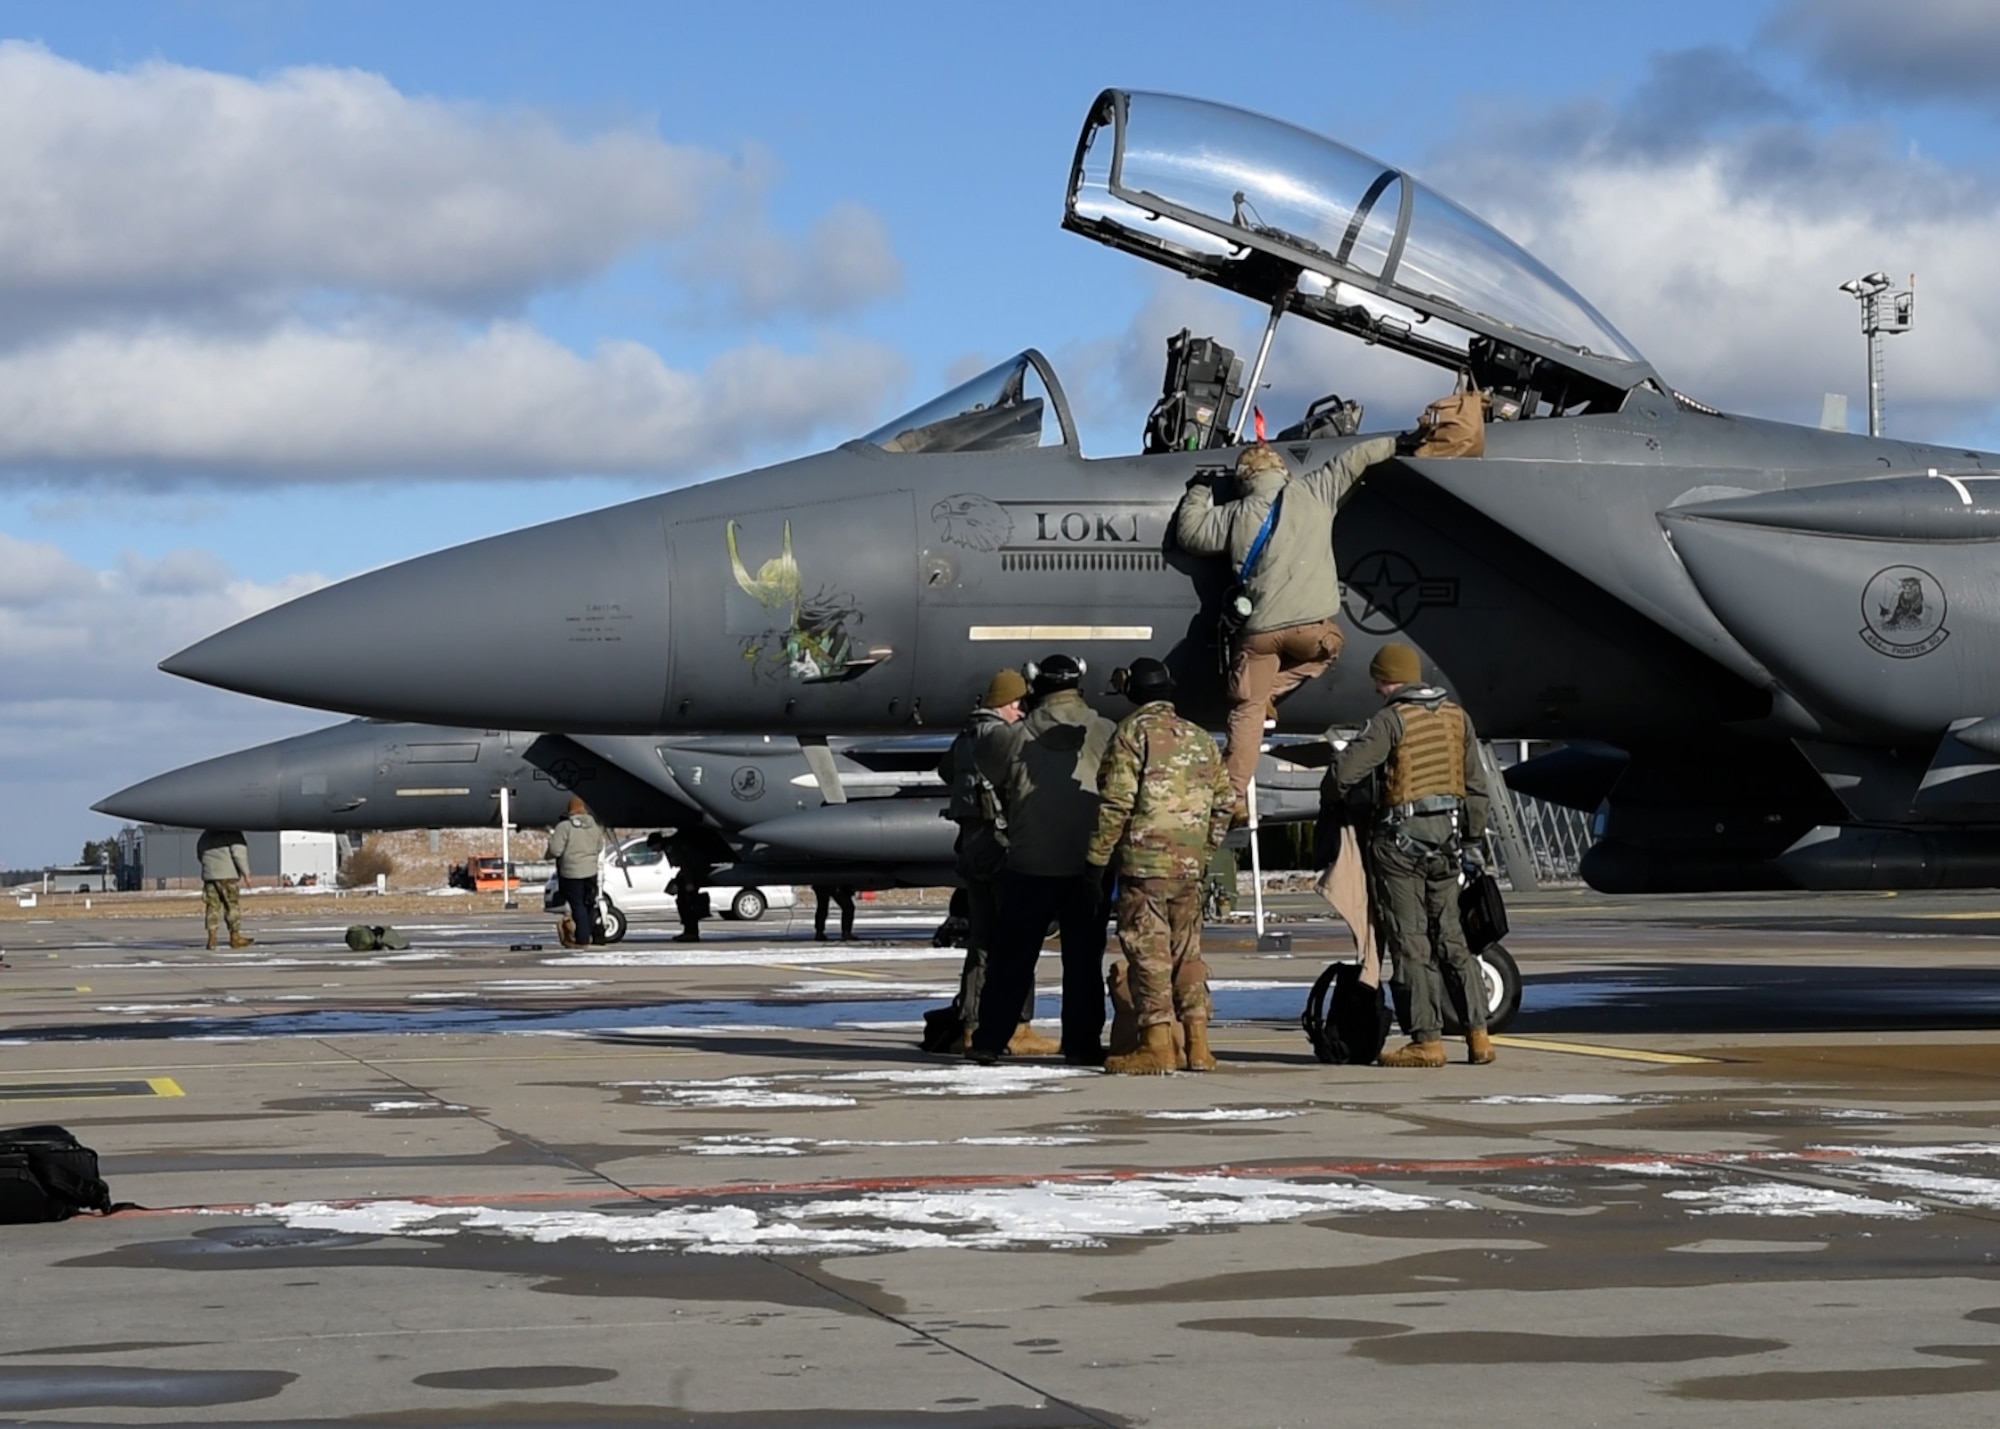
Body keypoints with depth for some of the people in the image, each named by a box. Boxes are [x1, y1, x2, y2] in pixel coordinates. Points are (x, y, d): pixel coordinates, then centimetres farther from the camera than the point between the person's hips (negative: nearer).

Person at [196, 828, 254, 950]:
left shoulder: (207, 833, 18)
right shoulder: (233, 832, -4)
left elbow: (199, 853, 24)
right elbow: (239, 852, -12)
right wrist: (246, 872, -8)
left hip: (209, 874, 6)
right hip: (227, 875, -6)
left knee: (213, 905, 5)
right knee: (232, 904, 0)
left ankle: (212, 937, 0)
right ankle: (235, 936, 0)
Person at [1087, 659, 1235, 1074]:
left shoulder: (1133, 731, -6)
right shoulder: (1200, 738, 14)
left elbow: (1116, 800, -13)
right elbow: (1225, 798, 16)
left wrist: (1097, 854, -6)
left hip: (1144, 859, -6)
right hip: (1189, 863, 6)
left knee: (1148, 950, -4)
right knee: (1187, 950, 12)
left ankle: (1157, 1045, -6)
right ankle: (1198, 1045, 12)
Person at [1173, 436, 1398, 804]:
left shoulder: (1235, 516, 7)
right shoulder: (1314, 492, 5)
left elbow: (1190, 533, 19)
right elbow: (1354, 459, 12)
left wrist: (1198, 492, 34)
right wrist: (1395, 444, 27)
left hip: (1260, 630, 1)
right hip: (1313, 625, -1)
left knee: (1247, 711, 11)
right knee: (1324, 649, 35)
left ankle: (1235, 796, 4)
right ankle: (1270, 693, 15)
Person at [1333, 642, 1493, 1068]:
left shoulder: (1392, 720, -11)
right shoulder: (1457, 717, 9)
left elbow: (1345, 772, -19)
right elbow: (1476, 785, 12)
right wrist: (1474, 835, 20)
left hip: (1402, 841, -6)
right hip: (1446, 839, 6)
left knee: (1411, 942, -1)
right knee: (1451, 939, 12)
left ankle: (1427, 1040, -3)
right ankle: (1478, 1033, 6)